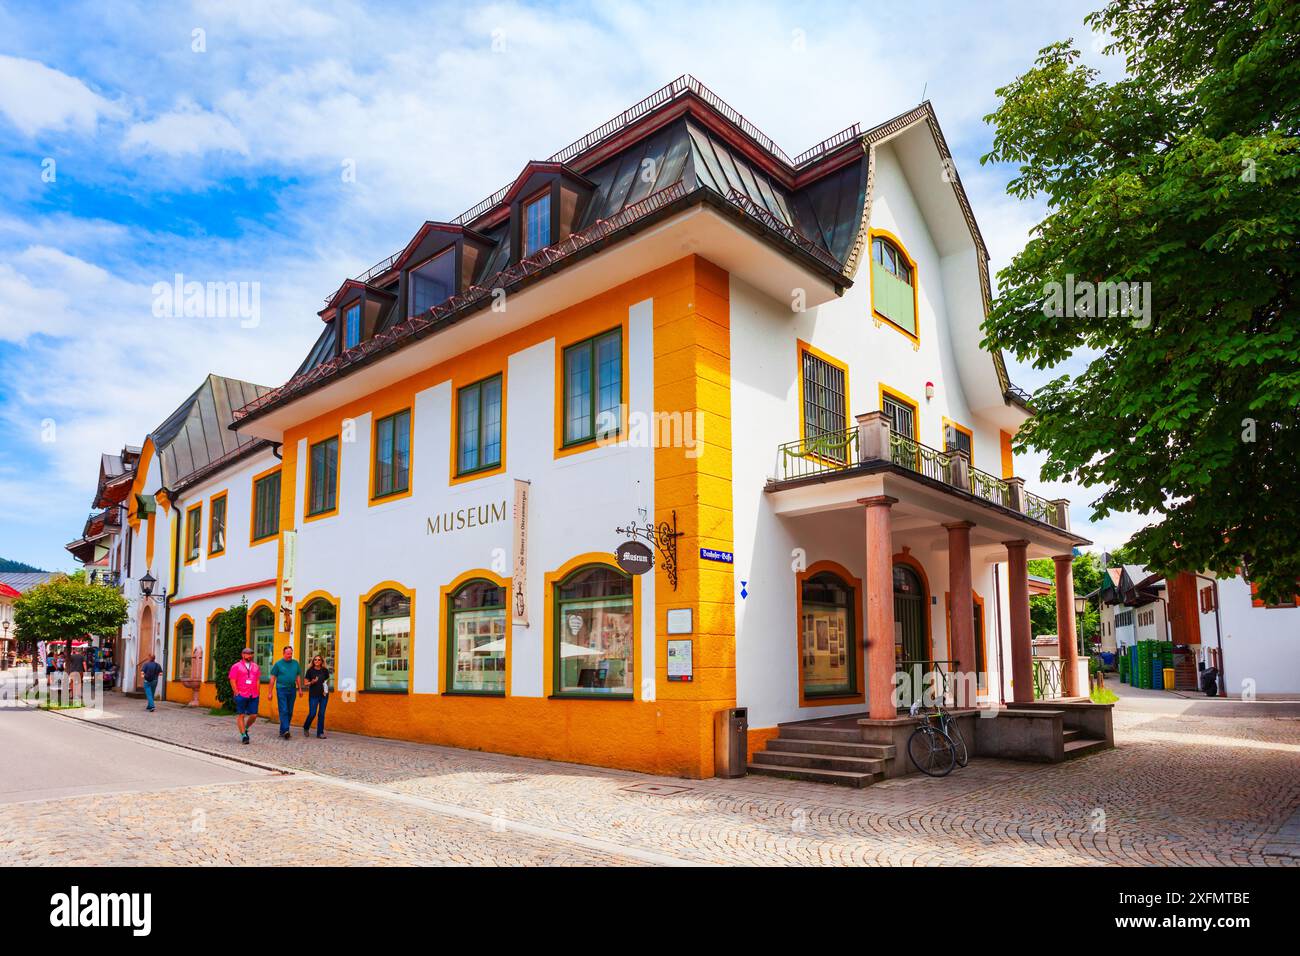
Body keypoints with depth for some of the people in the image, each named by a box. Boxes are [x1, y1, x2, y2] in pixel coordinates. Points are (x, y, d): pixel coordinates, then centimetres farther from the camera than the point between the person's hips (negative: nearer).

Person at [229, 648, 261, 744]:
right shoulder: (236, 666, 2)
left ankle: (245, 728, 26)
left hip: (253, 696, 4)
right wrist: (237, 693, -9)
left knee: (254, 715, 1)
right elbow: (232, 680, -3)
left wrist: (257, 692, 7)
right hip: (241, 695, -4)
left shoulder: (255, 666, 15)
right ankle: (243, 734, 6)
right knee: (241, 715, -1)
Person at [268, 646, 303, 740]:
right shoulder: (278, 664, 0)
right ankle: (285, 730, -16)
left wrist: (300, 689, 11)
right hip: (281, 690, -4)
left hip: (292, 690, 4)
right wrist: (270, 692, -2)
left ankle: (282, 731, 18)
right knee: (283, 711, -11)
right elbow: (273, 678, 1)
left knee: (290, 712, 7)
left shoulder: (295, 663, 10)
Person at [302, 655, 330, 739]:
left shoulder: (325, 670, 5)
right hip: (313, 695, -2)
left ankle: (320, 733, 9)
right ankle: (306, 728, 23)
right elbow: (306, 683, 2)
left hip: (323, 695, 2)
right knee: (312, 713, -5)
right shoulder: (310, 671, -1)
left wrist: (326, 689, 2)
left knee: (321, 714, 2)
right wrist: (312, 682, -17)